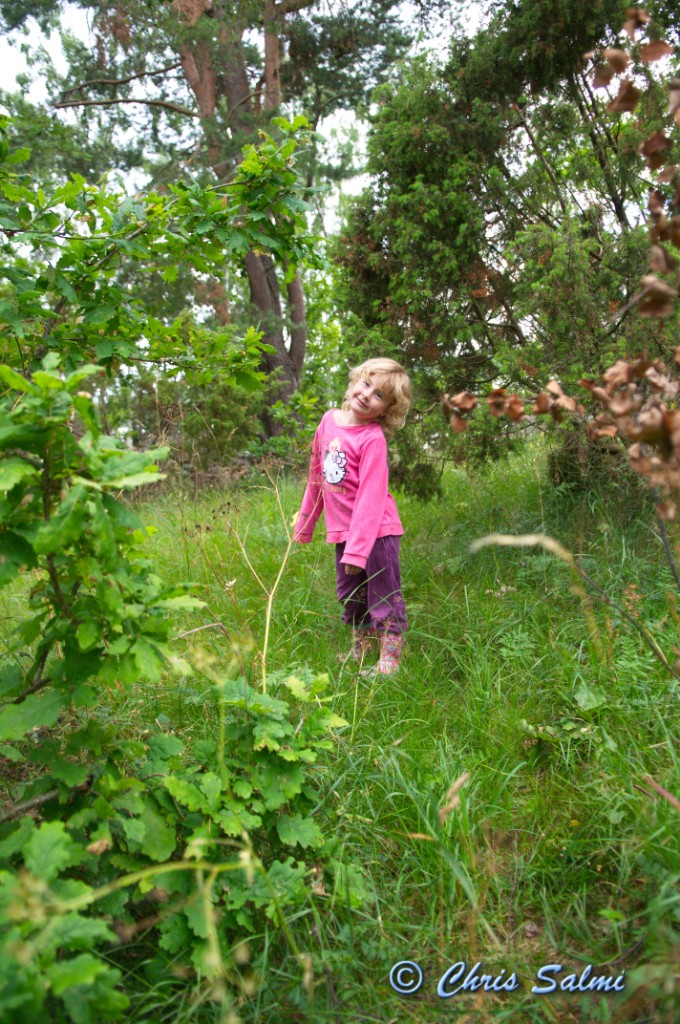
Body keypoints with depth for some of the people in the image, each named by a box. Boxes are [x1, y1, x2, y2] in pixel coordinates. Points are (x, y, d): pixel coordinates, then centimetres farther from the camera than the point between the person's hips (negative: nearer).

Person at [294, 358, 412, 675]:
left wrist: (357, 550, -25)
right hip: (341, 529, 7)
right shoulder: (329, 420, 2)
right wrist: (305, 521, 17)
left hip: (376, 530, -7)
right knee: (350, 596, 21)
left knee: (384, 598, 1)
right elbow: (316, 476, 12)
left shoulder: (373, 438, -18)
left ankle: (390, 660, 13)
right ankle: (358, 651, 39)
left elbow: (370, 496, -22)